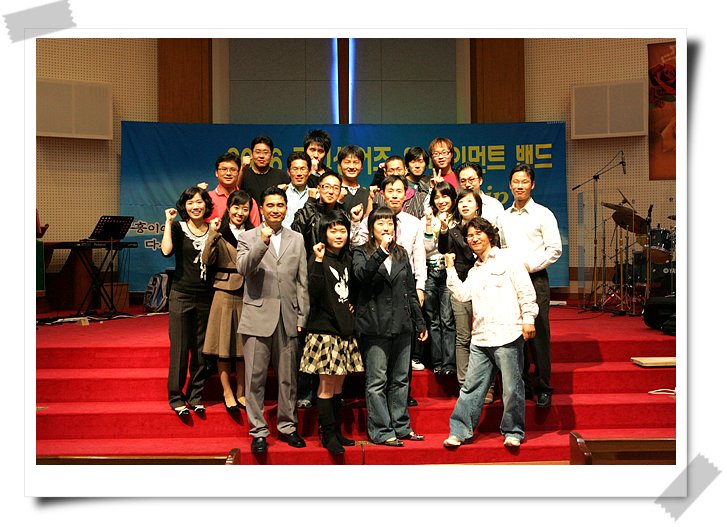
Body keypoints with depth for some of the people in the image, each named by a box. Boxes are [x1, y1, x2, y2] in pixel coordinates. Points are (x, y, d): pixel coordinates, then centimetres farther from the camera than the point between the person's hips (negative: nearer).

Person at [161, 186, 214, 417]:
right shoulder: (178, 228, 0)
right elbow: (166, 251, -20)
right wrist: (168, 222, -15)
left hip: (206, 296, 3)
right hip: (181, 295, -3)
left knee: (200, 349, 9)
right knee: (179, 348, 1)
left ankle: (195, 396, 20)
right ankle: (176, 397, 13)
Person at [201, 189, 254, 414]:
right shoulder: (219, 233, 2)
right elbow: (207, 261, -11)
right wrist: (213, 235, -18)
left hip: (247, 294, 3)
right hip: (224, 292, -2)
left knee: (244, 345, 6)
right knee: (224, 345, 2)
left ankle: (241, 393, 17)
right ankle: (227, 393, 14)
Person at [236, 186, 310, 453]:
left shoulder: (297, 239, 12)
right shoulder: (249, 237, 6)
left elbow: (302, 281, 11)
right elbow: (243, 268, -12)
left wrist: (302, 317, 6)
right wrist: (262, 243, -24)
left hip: (288, 318, 2)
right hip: (258, 316, -2)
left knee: (288, 377, 8)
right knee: (255, 378, 2)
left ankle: (287, 426, 22)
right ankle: (258, 431, 12)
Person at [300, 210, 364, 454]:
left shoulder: (346, 258, 11)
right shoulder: (318, 259, -9)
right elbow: (314, 294, -22)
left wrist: (351, 304, 9)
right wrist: (318, 261, -28)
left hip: (344, 329, 7)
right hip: (325, 329, -7)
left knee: (338, 383, 12)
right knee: (327, 384, -3)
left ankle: (336, 432, 21)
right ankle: (328, 435, 6)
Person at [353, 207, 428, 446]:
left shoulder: (401, 254, 16)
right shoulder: (362, 253, 2)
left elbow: (411, 290, 18)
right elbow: (362, 274, -21)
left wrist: (420, 322, 17)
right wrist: (381, 251, -30)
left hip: (401, 325, 5)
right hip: (375, 326, -5)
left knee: (400, 379, 11)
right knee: (377, 381, -2)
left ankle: (401, 427, 21)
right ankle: (381, 431, 5)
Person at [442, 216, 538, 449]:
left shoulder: (507, 258, 3)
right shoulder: (474, 271, 23)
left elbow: (526, 291, -3)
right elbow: (462, 294, 8)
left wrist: (528, 319, -10)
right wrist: (451, 268, 8)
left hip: (507, 335, -6)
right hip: (481, 338, 6)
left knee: (512, 388, 2)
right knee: (471, 387, 5)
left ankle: (513, 432, 16)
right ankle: (460, 431, 11)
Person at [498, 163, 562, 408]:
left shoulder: (543, 214, -1)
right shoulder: (504, 216, 13)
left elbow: (555, 249, -4)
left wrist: (530, 266, -11)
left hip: (535, 279, -4)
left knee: (538, 334, -4)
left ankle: (543, 388, 6)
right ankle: (522, 386, 17)